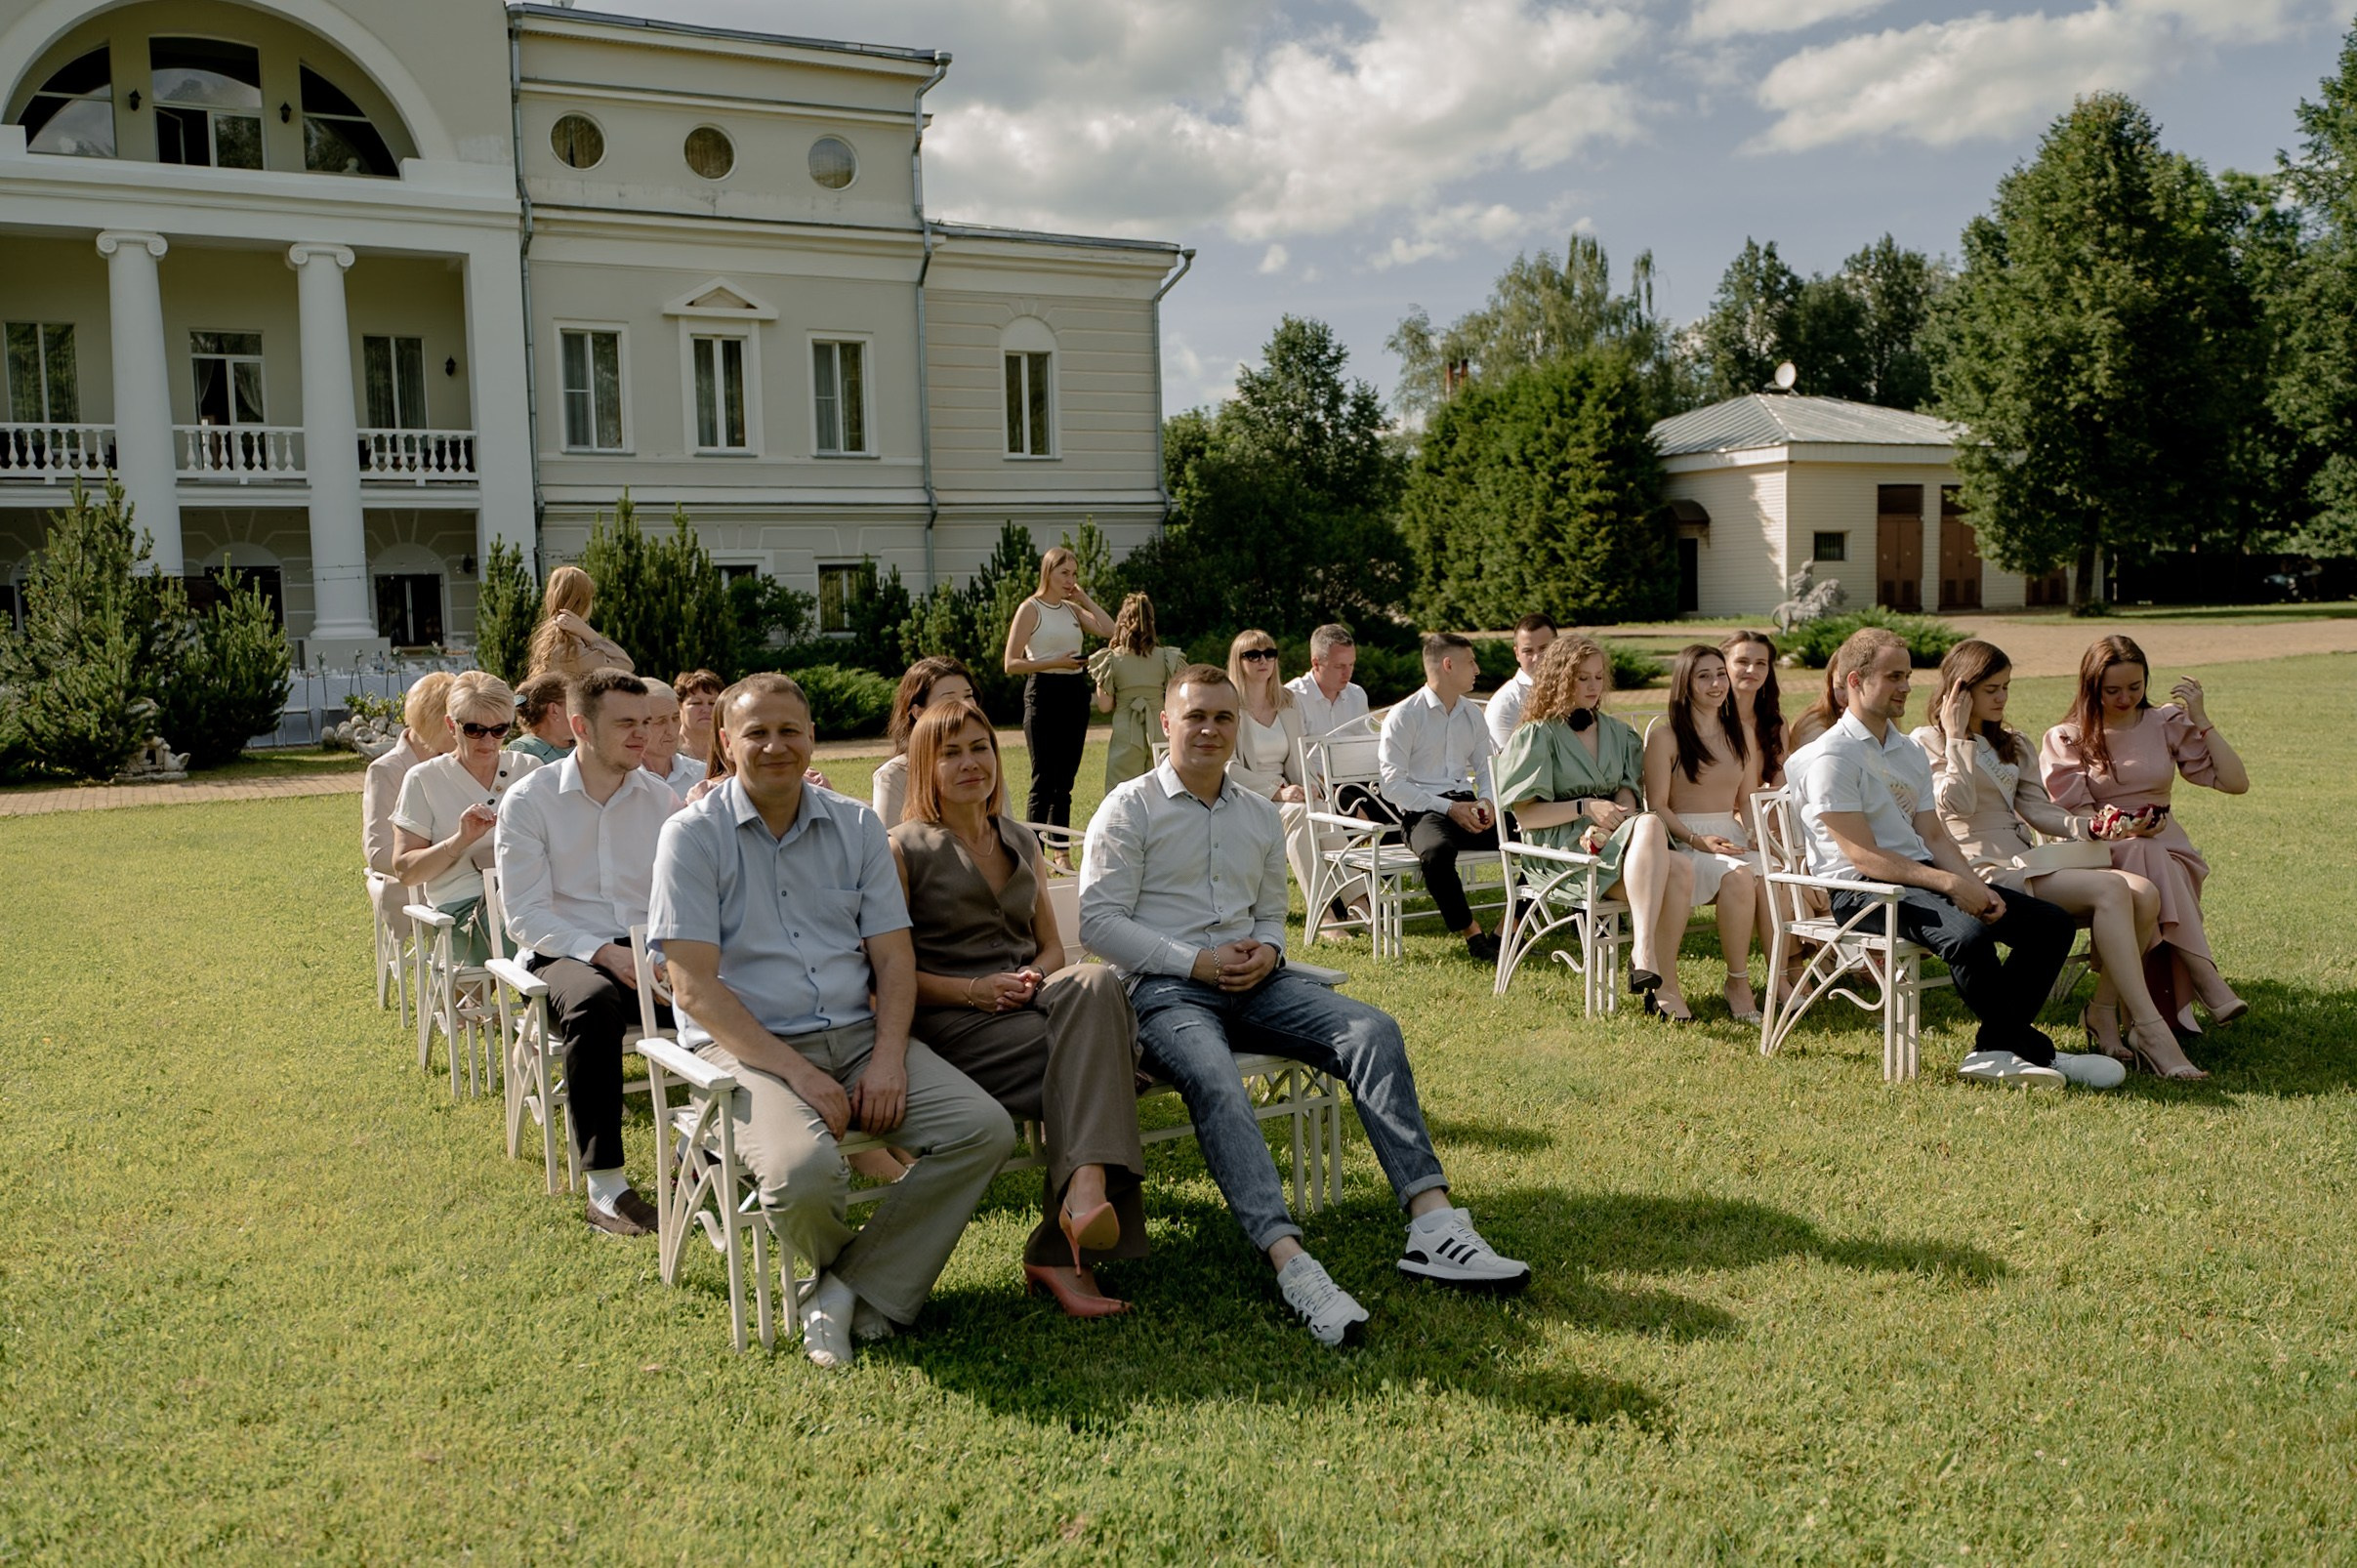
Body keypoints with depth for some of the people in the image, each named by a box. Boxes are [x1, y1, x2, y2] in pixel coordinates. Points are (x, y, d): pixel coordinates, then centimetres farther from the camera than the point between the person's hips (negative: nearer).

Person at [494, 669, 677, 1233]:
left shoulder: (659, 796, 10)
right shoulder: (529, 800, -1)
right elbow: (525, 916, -7)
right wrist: (604, 954, -20)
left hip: (651, 953, 3)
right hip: (564, 955, -3)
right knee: (594, 1002, -39)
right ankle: (604, 1186, -33)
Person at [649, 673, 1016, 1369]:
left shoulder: (857, 826, 10)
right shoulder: (693, 835, -2)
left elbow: (894, 958, 7)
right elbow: (694, 986, -10)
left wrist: (888, 1058, -11)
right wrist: (798, 1073, -19)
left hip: (858, 1032, 4)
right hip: (745, 1044, -4)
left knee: (984, 1129, -17)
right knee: (805, 1172, -32)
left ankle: (856, 1291, -8)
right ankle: (836, 1267, 6)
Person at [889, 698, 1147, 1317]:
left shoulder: (1021, 842, 23)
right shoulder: (905, 850, 5)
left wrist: (1038, 977, -1)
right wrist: (973, 990, -15)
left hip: (1030, 1004, 4)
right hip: (953, 1026, -4)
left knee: (1095, 983, -34)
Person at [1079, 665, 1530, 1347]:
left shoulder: (1261, 816, 21)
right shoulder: (1129, 809, 3)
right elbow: (1098, 920, -6)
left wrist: (1265, 951, 0)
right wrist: (1198, 962, -14)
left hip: (1251, 981, 5)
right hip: (1164, 986, -5)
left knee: (1373, 1031, -20)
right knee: (1213, 1078, -38)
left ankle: (1433, 1222, -29)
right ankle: (1291, 1262, -48)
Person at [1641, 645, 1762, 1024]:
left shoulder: (1740, 737, 17)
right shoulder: (1665, 738, 0)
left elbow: (1747, 801, 19)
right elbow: (1657, 806, -5)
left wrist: (1757, 833, -3)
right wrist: (1698, 840, -19)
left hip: (1733, 839, 5)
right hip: (1682, 841, -4)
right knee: (1738, 875, -35)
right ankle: (1738, 983, -24)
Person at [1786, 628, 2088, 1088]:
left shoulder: (1909, 752, 19)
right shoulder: (1831, 757, -9)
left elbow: (1934, 836, 14)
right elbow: (1863, 856, -16)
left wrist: (1976, 886, -5)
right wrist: (1950, 884, -21)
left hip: (1921, 874, 9)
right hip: (1860, 890, -9)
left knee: (2053, 924, -5)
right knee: (1968, 934, -35)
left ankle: (1995, 1051, -9)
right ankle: (2035, 1051, -15)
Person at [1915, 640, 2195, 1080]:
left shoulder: (2011, 744, 26)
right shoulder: (1928, 741, 3)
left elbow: (2038, 811, 16)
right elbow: (1959, 804, -12)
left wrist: (2089, 826, -2)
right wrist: (1957, 738, -7)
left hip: (2027, 861, 7)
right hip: (1985, 870, -7)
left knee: (2144, 894, -19)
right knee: (2110, 890, -29)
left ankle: (2104, 1011, -9)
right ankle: (2148, 1030, -29)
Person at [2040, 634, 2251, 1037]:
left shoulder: (2167, 723, 11)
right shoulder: (2066, 739, 7)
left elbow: (2236, 782, 3)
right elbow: (2074, 818, -4)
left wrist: (2201, 720, -4)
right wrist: (2125, 827, -21)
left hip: (2165, 848, 2)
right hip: (2102, 853, -2)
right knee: (2147, 856, -37)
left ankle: (2175, 1002, -39)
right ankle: (2207, 983, -40)